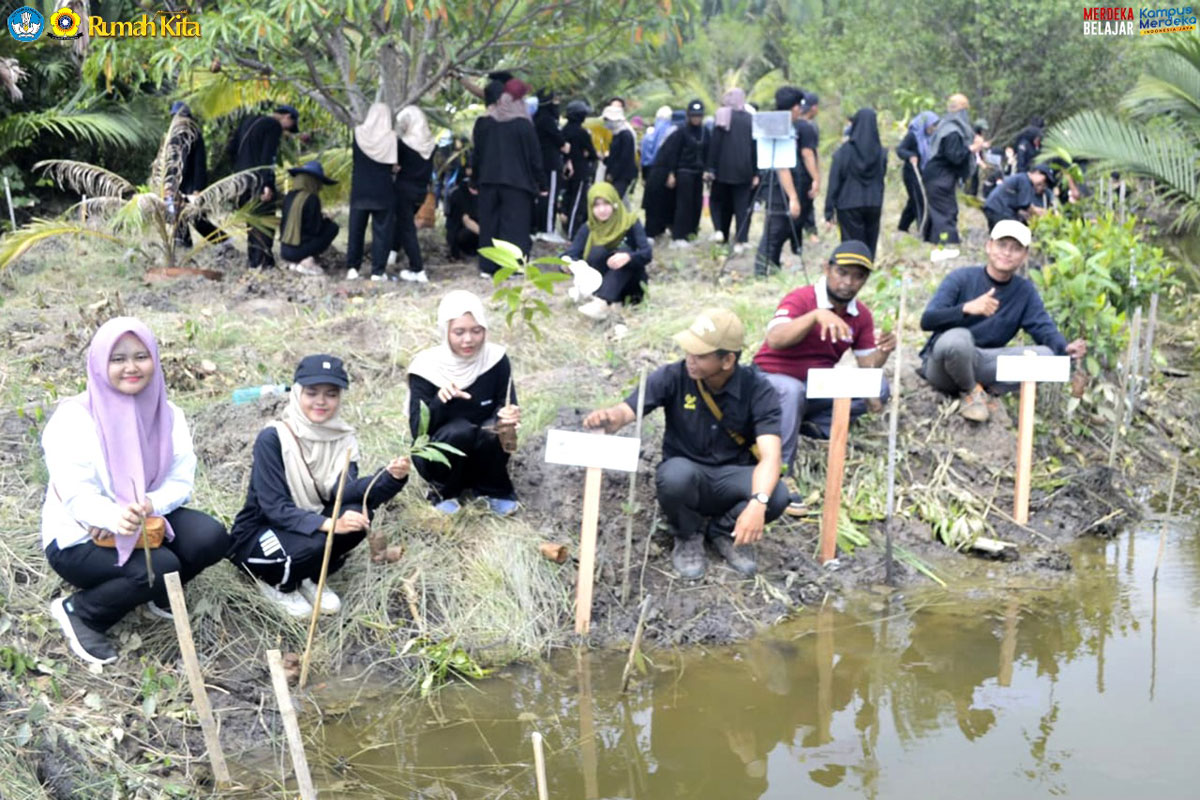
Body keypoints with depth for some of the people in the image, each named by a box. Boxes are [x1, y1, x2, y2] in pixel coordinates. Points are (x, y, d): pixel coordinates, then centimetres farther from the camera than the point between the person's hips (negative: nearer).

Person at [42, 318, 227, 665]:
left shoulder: (168, 414, -3)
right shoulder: (73, 419, -20)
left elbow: (182, 481, -6)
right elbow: (77, 497, -24)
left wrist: (146, 507, -28)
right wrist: (114, 517, -47)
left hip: (146, 521, 6)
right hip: (80, 537, -6)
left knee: (211, 537, -19)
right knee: (160, 567, -30)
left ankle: (156, 594, 9)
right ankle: (78, 611, -6)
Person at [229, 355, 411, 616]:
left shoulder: (342, 438, -5)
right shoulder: (272, 438, -20)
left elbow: (345, 491, -23)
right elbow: (275, 508, -26)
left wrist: (390, 477, -42)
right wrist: (328, 525, -41)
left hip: (309, 526, 5)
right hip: (257, 534, -5)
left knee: (358, 513, -24)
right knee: (315, 544, -35)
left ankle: (311, 579, -1)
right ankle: (277, 583, -2)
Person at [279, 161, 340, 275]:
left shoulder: (289, 196, 5)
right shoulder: (312, 199, -15)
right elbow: (315, 229, -14)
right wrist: (326, 221, 7)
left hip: (284, 250, 7)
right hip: (298, 251, -7)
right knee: (332, 227, 5)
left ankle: (292, 262, 8)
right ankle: (307, 261, -4)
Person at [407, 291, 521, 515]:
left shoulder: (496, 359, -11)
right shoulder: (426, 367, -18)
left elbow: (505, 407, -11)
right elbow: (418, 430, -21)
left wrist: (508, 416, -36)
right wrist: (439, 401, -40)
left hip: (481, 454, 2)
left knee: (498, 429, -30)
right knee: (459, 430, -33)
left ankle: (493, 489, -2)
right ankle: (443, 491, -6)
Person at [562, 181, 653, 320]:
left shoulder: (630, 223, -9)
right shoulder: (588, 229, -4)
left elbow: (647, 253, -23)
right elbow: (572, 253, -16)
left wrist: (628, 257, -45)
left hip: (630, 283, -2)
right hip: (602, 283, 2)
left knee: (624, 251, -30)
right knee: (597, 251, -24)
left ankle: (602, 302, -50)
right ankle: (612, 301, -40)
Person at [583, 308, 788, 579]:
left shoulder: (758, 389, -16)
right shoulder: (674, 376, -14)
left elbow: (769, 456, -26)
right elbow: (625, 411, -21)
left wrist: (758, 502, -46)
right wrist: (607, 417, -47)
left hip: (733, 477, 0)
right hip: (687, 471, 0)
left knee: (777, 496, -31)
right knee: (675, 475, -37)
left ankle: (723, 531, 3)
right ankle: (687, 537, -2)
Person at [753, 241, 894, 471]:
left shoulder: (861, 316, 3)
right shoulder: (800, 299, -16)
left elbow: (868, 366, 2)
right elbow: (775, 340, -34)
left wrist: (883, 352, -21)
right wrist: (816, 315, -48)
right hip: (775, 378, -6)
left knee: (878, 388, -11)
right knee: (791, 391, -40)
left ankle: (814, 425, -13)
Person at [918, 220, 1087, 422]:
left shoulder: (1025, 291, 5)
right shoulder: (962, 278, -9)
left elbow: (1045, 329, -5)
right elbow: (927, 321, -19)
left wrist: (1066, 348, -29)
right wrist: (966, 308, -37)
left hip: (981, 364, 4)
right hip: (942, 362, -4)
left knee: (1046, 356, -17)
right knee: (958, 337, -39)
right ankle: (971, 392, -10)